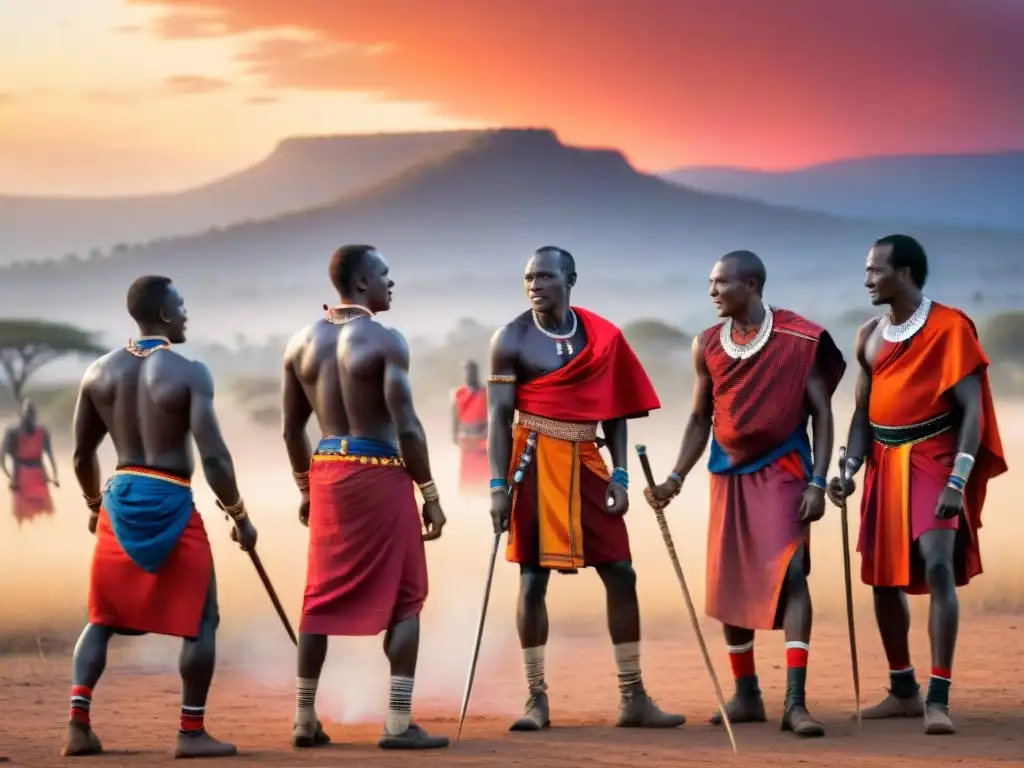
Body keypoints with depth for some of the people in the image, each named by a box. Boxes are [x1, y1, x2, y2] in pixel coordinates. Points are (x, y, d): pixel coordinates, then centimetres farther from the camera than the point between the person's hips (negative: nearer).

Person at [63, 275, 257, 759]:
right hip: (170, 504, -5)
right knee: (200, 620, 7)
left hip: (120, 499, 5)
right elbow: (212, 456, -16)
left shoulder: (99, 372, 4)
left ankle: (78, 724, 5)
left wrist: (94, 504, 27)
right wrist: (240, 517, -5)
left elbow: (82, 454, 10)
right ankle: (191, 732, 5)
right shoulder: (190, 374, -12)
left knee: (103, 617, 15)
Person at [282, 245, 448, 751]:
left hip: (326, 472, 6)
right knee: (403, 598, 2)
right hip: (380, 475, -6)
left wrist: (306, 489, 22)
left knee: (323, 597, 13)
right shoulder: (385, 341, -11)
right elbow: (406, 427, -15)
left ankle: (305, 720, 15)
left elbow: (292, 429, 12)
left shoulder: (302, 344, 7)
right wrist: (430, 495, -9)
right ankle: (399, 723, -4)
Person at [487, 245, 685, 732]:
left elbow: (615, 410, 9)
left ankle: (633, 699, 9)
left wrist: (619, 475, 1)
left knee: (621, 574, 2)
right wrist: (498, 484, -15)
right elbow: (498, 416, -8)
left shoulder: (602, 336, 5)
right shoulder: (511, 340, -5)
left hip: (587, 462, 4)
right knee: (533, 578, -2)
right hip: (535, 462, -4)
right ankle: (537, 700, 6)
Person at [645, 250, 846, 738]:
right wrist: (676, 478, 3)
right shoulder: (708, 346, 3)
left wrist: (817, 483, -14)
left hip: (781, 469, -5)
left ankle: (795, 702, -19)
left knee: (789, 572, -17)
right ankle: (746, 695, 21)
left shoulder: (799, 339, -10)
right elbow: (701, 418, 12)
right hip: (729, 474, 5)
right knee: (729, 583, 8)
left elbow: (821, 413, -7)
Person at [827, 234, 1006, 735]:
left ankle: (938, 699, -20)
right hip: (885, 463, 7)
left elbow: (972, 409, -13)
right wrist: (849, 469, -3)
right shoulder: (869, 336, 9)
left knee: (938, 565, -21)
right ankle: (904, 692, 24)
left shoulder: (950, 327, -10)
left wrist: (958, 481, -22)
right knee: (884, 578, 9)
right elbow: (863, 412, 13)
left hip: (933, 458, -7)